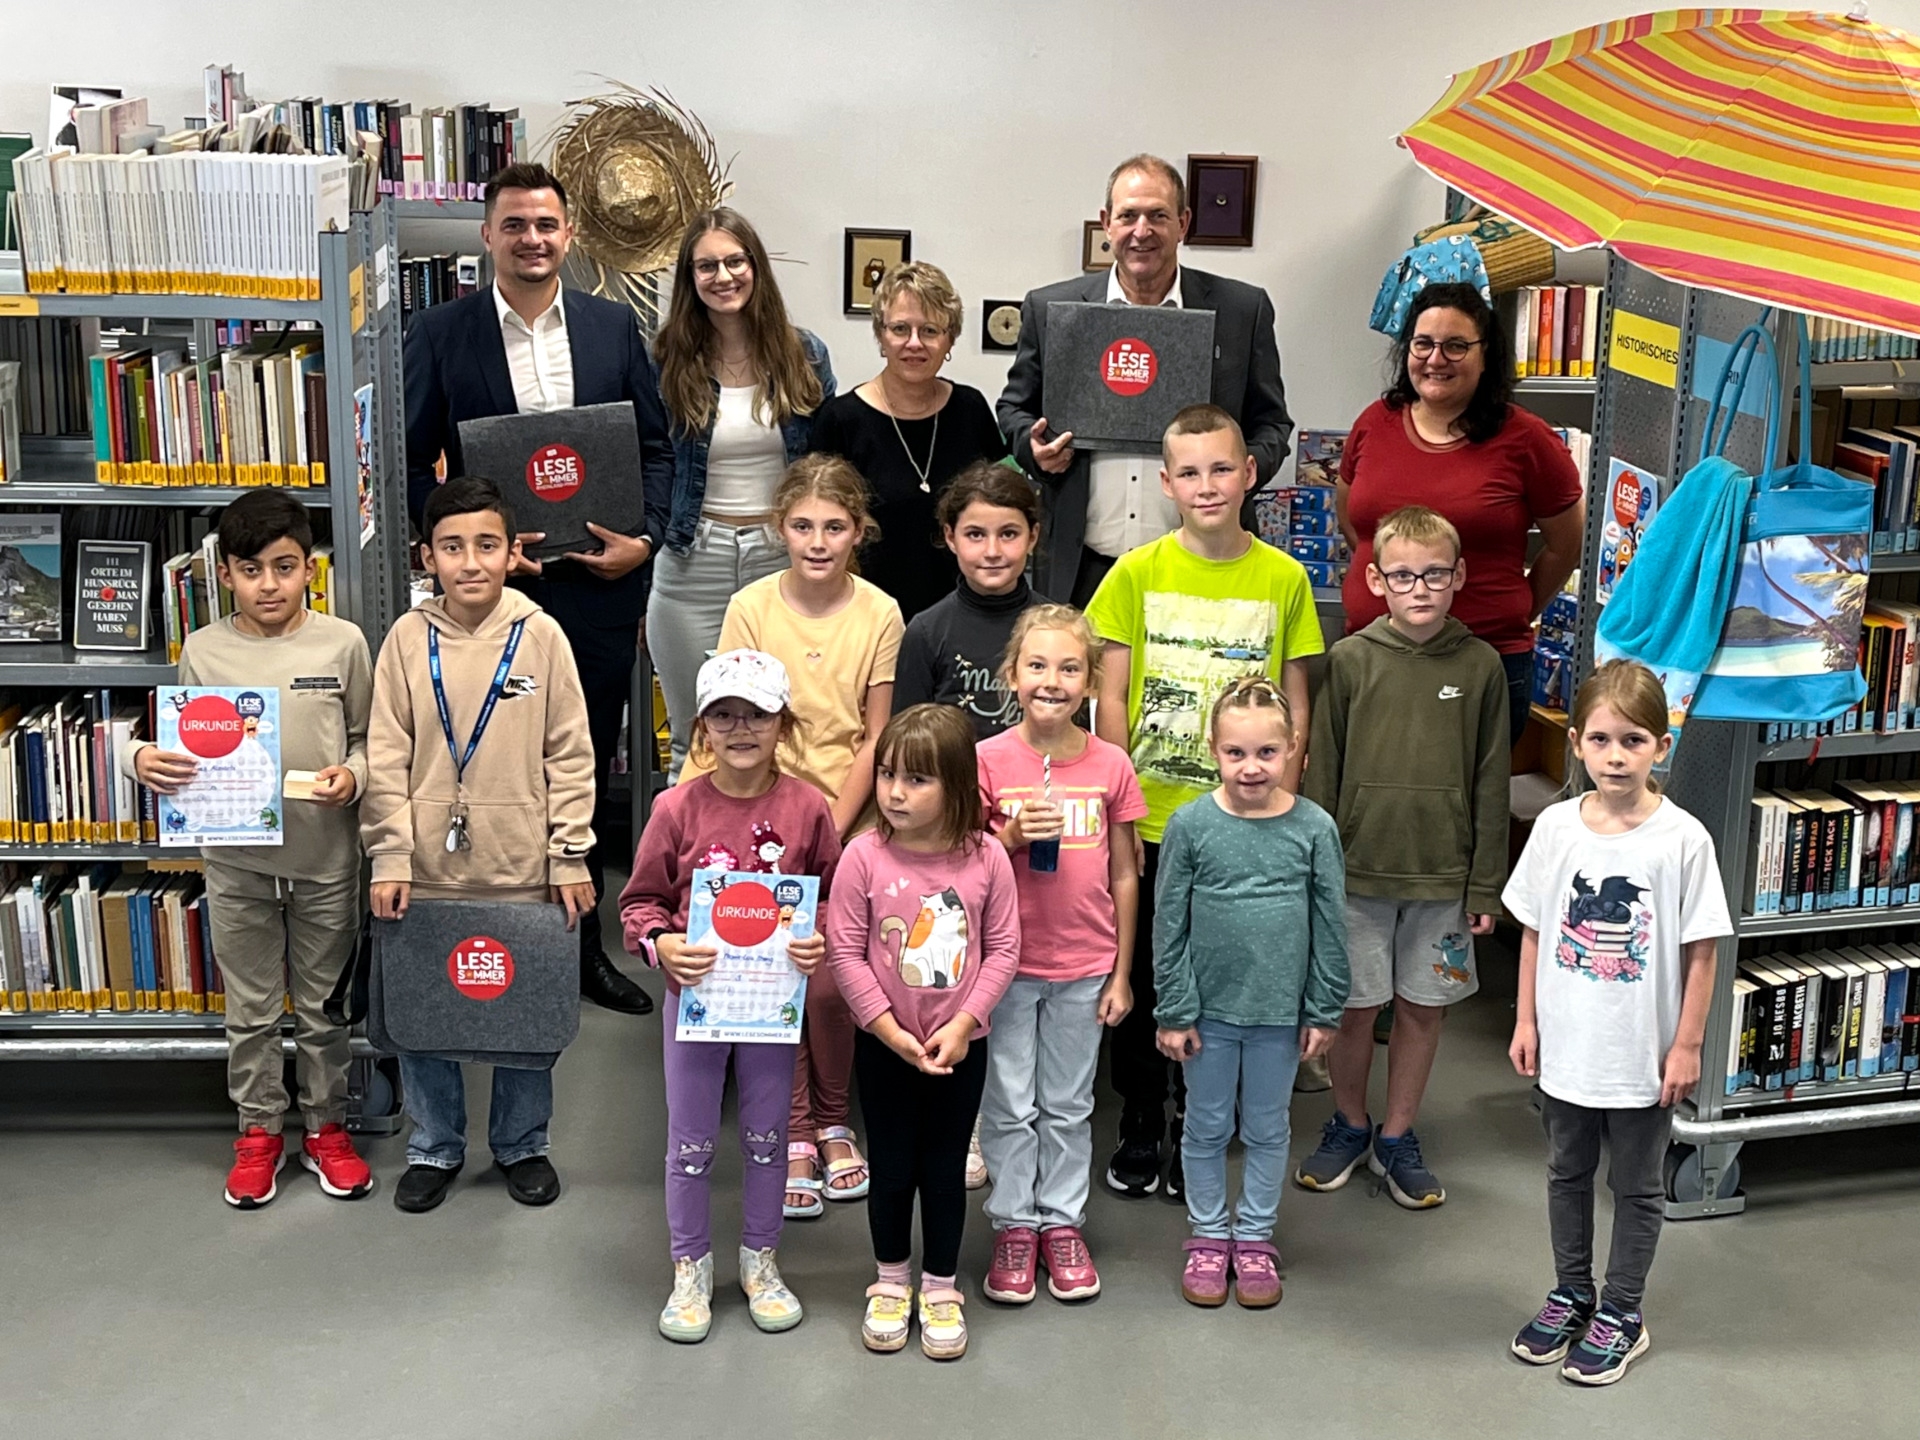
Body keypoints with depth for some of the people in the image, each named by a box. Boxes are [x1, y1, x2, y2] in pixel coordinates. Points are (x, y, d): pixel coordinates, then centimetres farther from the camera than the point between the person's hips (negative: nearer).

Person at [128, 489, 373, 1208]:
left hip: (326, 858, -1)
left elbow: (368, 739, 2)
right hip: (237, 859, 1)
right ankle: (259, 1131, 30)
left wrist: (352, 776, -18)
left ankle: (326, 1128, 29)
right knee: (249, 1009, 13)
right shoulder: (204, 649, -2)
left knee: (324, 1005, 13)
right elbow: (187, 745, 5)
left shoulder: (342, 643, -6)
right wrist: (145, 758, -16)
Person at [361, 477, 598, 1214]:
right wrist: (390, 857, -6)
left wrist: (570, 856, -3)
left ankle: (522, 1145, 31)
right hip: (428, 870, 1)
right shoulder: (408, 638, -1)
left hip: (523, 872, -1)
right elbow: (386, 759, -1)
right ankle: (434, 1149, 30)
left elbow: (569, 756, -1)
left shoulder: (540, 636, -4)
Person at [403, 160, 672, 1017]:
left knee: (588, 774, 12)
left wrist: (645, 538, -7)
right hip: (493, 588, -2)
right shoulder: (439, 334, 0)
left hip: (599, 585, 2)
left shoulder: (615, 327, 6)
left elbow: (656, 447, 8)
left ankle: (584, 944, 26)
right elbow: (412, 462, 0)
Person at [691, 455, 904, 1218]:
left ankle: (833, 1123, 21)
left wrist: (830, 832, -8)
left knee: (827, 980, -4)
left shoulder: (879, 614, -4)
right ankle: (793, 1136, 16)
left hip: (845, 821, 0)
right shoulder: (751, 608, -5)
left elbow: (873, 739, -1)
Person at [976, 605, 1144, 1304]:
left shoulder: (1111, 765, -3)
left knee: (1069, 1104, 13)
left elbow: (1124, 875, 4)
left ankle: (1062, 1222, 27)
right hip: (1007, 962, -1)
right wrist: (1011, 836, -20)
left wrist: (1121, 973, 4)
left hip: (1084, 967, 1)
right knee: (1010, 1103, 9)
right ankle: (1014, 1226, 23)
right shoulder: (988, 760, -7)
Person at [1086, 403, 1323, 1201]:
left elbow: (1294, 708, 3)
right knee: (1140, 978, 12)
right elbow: (1110, 700, -2)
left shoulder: (1283, 578, -2)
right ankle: (1139, 1128, 30)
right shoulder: (1137, 573, -4)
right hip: (1149, 821, 0)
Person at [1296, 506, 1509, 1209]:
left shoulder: (1480, 665, -1)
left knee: (1423, 1007, 11)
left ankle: (1397, 1137, 28)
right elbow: (1322, 774, 1)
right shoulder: (1350, 660, -3)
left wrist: (1485, 887, 1)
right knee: (1354, 1007, 8)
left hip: (1443, 875, 1)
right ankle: (1348, 1125, 30)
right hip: (1359, 871, -1)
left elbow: (1491, 785, 2)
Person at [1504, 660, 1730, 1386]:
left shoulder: (1683, 839, -15)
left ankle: (1621, 1314, 30)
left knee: (1637, 1186, 14)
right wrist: (1526, 1020, 4)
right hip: (1566, 1045, 3)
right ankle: (1572, 1293, 38)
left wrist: (1687, 1045, -9)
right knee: (1567, 1174, 19)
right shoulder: (1555, 827, -6)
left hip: (1643, 1054, -3)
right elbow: (1534, 931, 3)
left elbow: (1701, 950, -10)